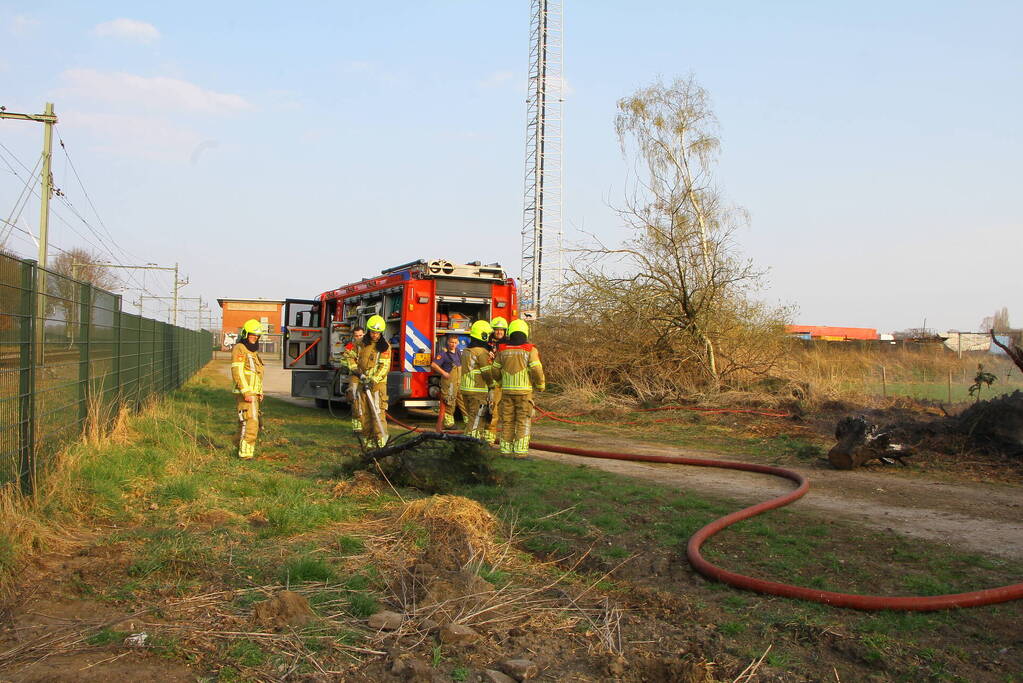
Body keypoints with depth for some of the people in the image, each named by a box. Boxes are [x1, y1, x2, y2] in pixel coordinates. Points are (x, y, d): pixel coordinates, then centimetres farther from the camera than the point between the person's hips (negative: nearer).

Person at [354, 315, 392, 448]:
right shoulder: (361, 343, 10)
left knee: (377, 411, -13)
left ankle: (381, 439, -15)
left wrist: (373, 380, -20)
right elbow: (356, 359, 23)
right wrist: (358, 372, 6)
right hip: (362, 382, 5)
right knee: (364, 412, 6)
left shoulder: (385, 346, -5)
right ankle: (367, 437, 13)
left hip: (377, 382, -5)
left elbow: (384, 367, -11)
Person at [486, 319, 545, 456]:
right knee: (523, 421, 2)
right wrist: (541, 385, 2)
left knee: (507, 421, 10)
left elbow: (494, 372, 10)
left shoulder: (503, 350, 5)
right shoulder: (530, 350, -6)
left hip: (507, 390, 3)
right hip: (524, 390, -3)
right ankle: (520, 450, -3)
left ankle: (506, 449, 13)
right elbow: (536, 370, -14)